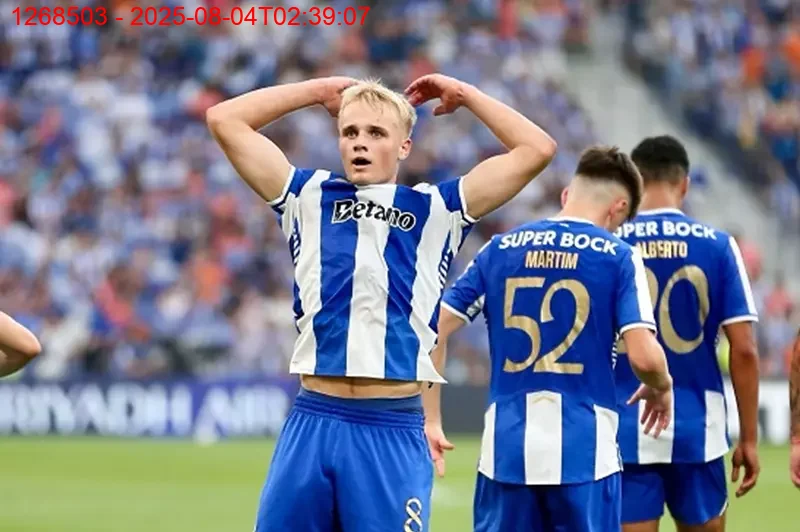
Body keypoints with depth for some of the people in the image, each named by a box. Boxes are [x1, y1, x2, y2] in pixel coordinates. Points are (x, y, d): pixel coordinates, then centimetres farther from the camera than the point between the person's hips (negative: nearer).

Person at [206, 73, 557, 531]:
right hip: (312, 422, 2)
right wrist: (318, 91, 16)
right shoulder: (309, 198, 14)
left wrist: (463, 94, 14)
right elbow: (225, 120, 13)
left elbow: (537, 149, 6)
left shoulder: (436, 210, 11)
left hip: (394, 431, -2)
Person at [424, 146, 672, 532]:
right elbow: (643, 355, -11)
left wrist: (430, 420, 12)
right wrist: (661, 389, 12)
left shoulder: (500, 249, 8)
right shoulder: (617, 257, -2)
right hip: (583, 452, -3)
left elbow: (433, 330, 5)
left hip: (505, 448, 3)